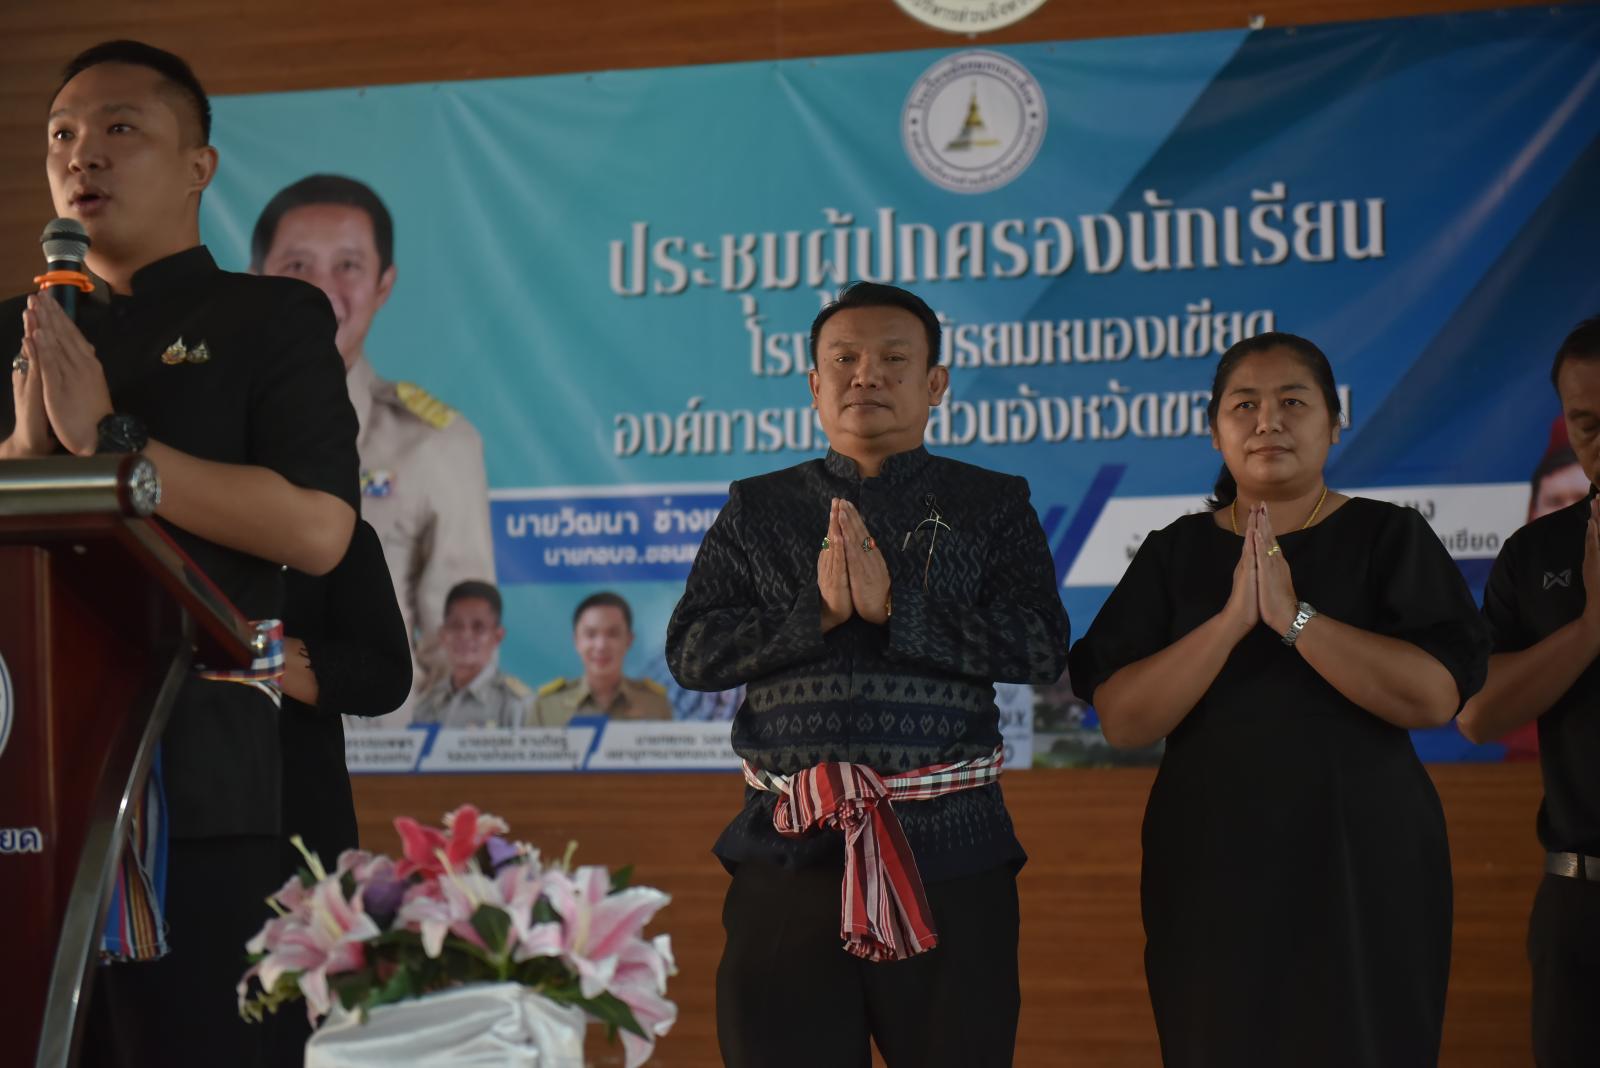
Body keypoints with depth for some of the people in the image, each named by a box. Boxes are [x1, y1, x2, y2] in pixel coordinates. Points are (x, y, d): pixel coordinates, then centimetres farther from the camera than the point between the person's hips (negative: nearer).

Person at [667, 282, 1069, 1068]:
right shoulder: (757, 510, 12)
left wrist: (894, 608, -16)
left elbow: (1041, 648, -6)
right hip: (790, 850, 1)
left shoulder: (992, 505, 8)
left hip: (950, 853, -1)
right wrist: (818, 613, -13)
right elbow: (693, 652, 2)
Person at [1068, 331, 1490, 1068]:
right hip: (1211, 870, 2)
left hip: (1361, 868, -1)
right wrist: (1232, 620, -17)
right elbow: (1121, 720, -7)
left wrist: (1294, 616, -19)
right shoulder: (1174, 555, 5)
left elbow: (1435, 696, -14)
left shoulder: (1389, 538, 1)